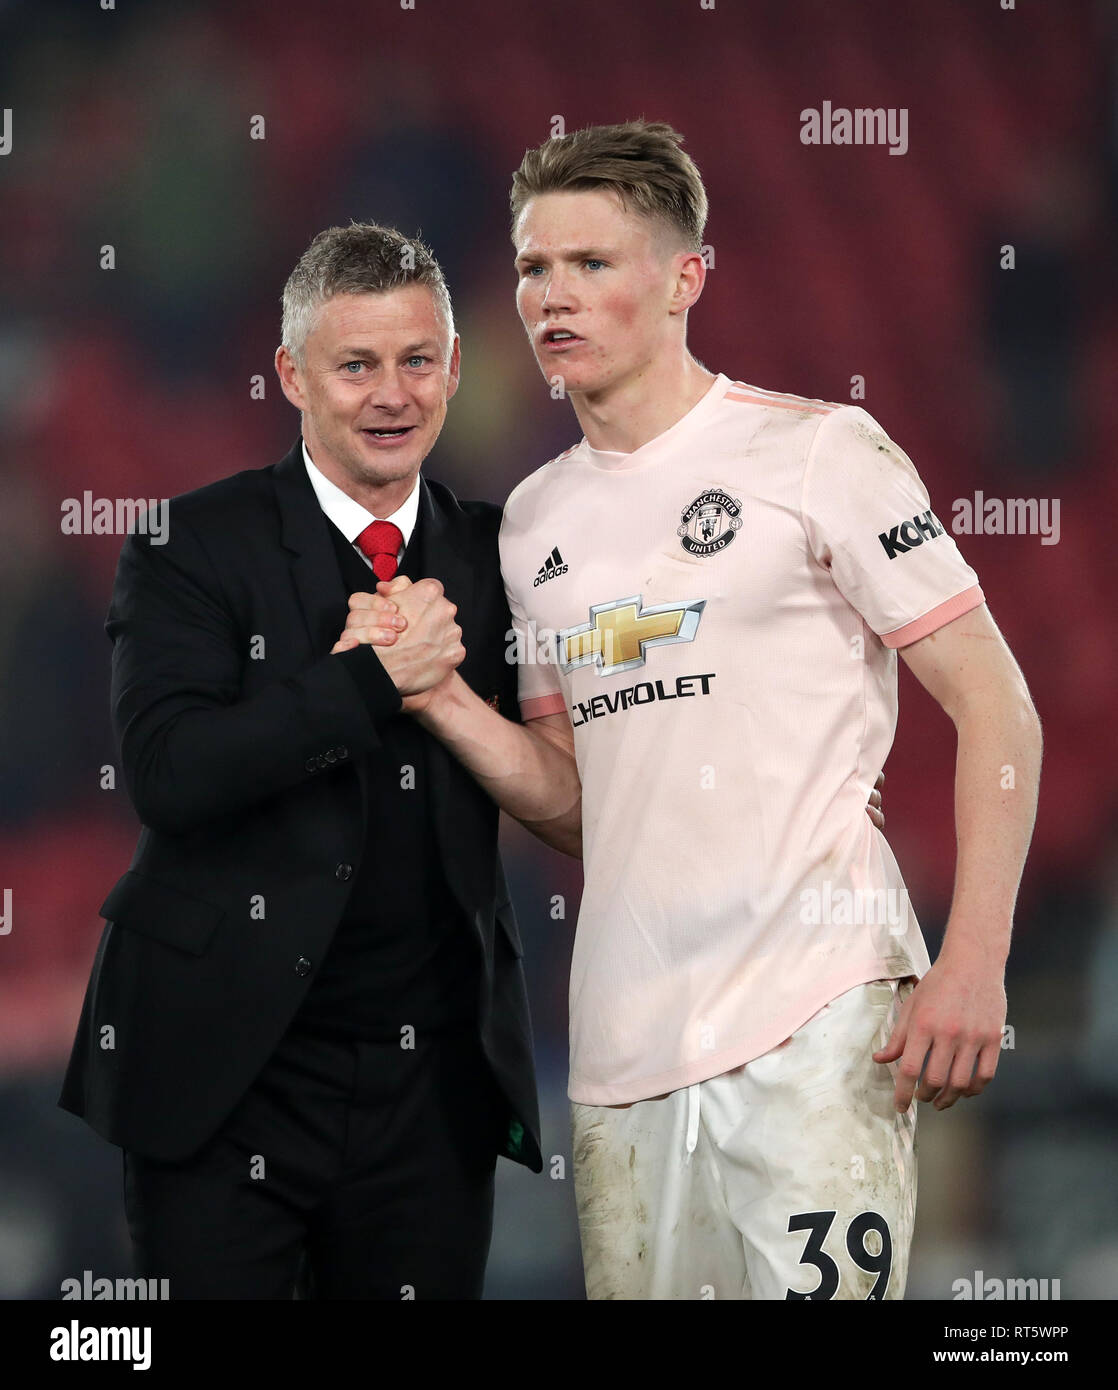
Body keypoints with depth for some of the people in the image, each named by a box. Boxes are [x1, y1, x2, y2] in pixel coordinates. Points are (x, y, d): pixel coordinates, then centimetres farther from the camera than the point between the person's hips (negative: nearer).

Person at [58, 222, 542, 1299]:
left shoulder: (493, 554, 9)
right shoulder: (193, 548, -4)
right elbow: (167, 773, -17)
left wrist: (448, 678, -11)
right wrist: (375, 679, -19)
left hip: (434, 1086, 4)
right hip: (226, 1077, -3)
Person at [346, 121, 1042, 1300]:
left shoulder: (817, 451, -1)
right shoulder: (535, 520, 17)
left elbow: (994, 705, -3)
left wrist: (973, 967, -14)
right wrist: (443, 703, 1)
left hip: (812, 1016, -5)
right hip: (623, 1033, 6)